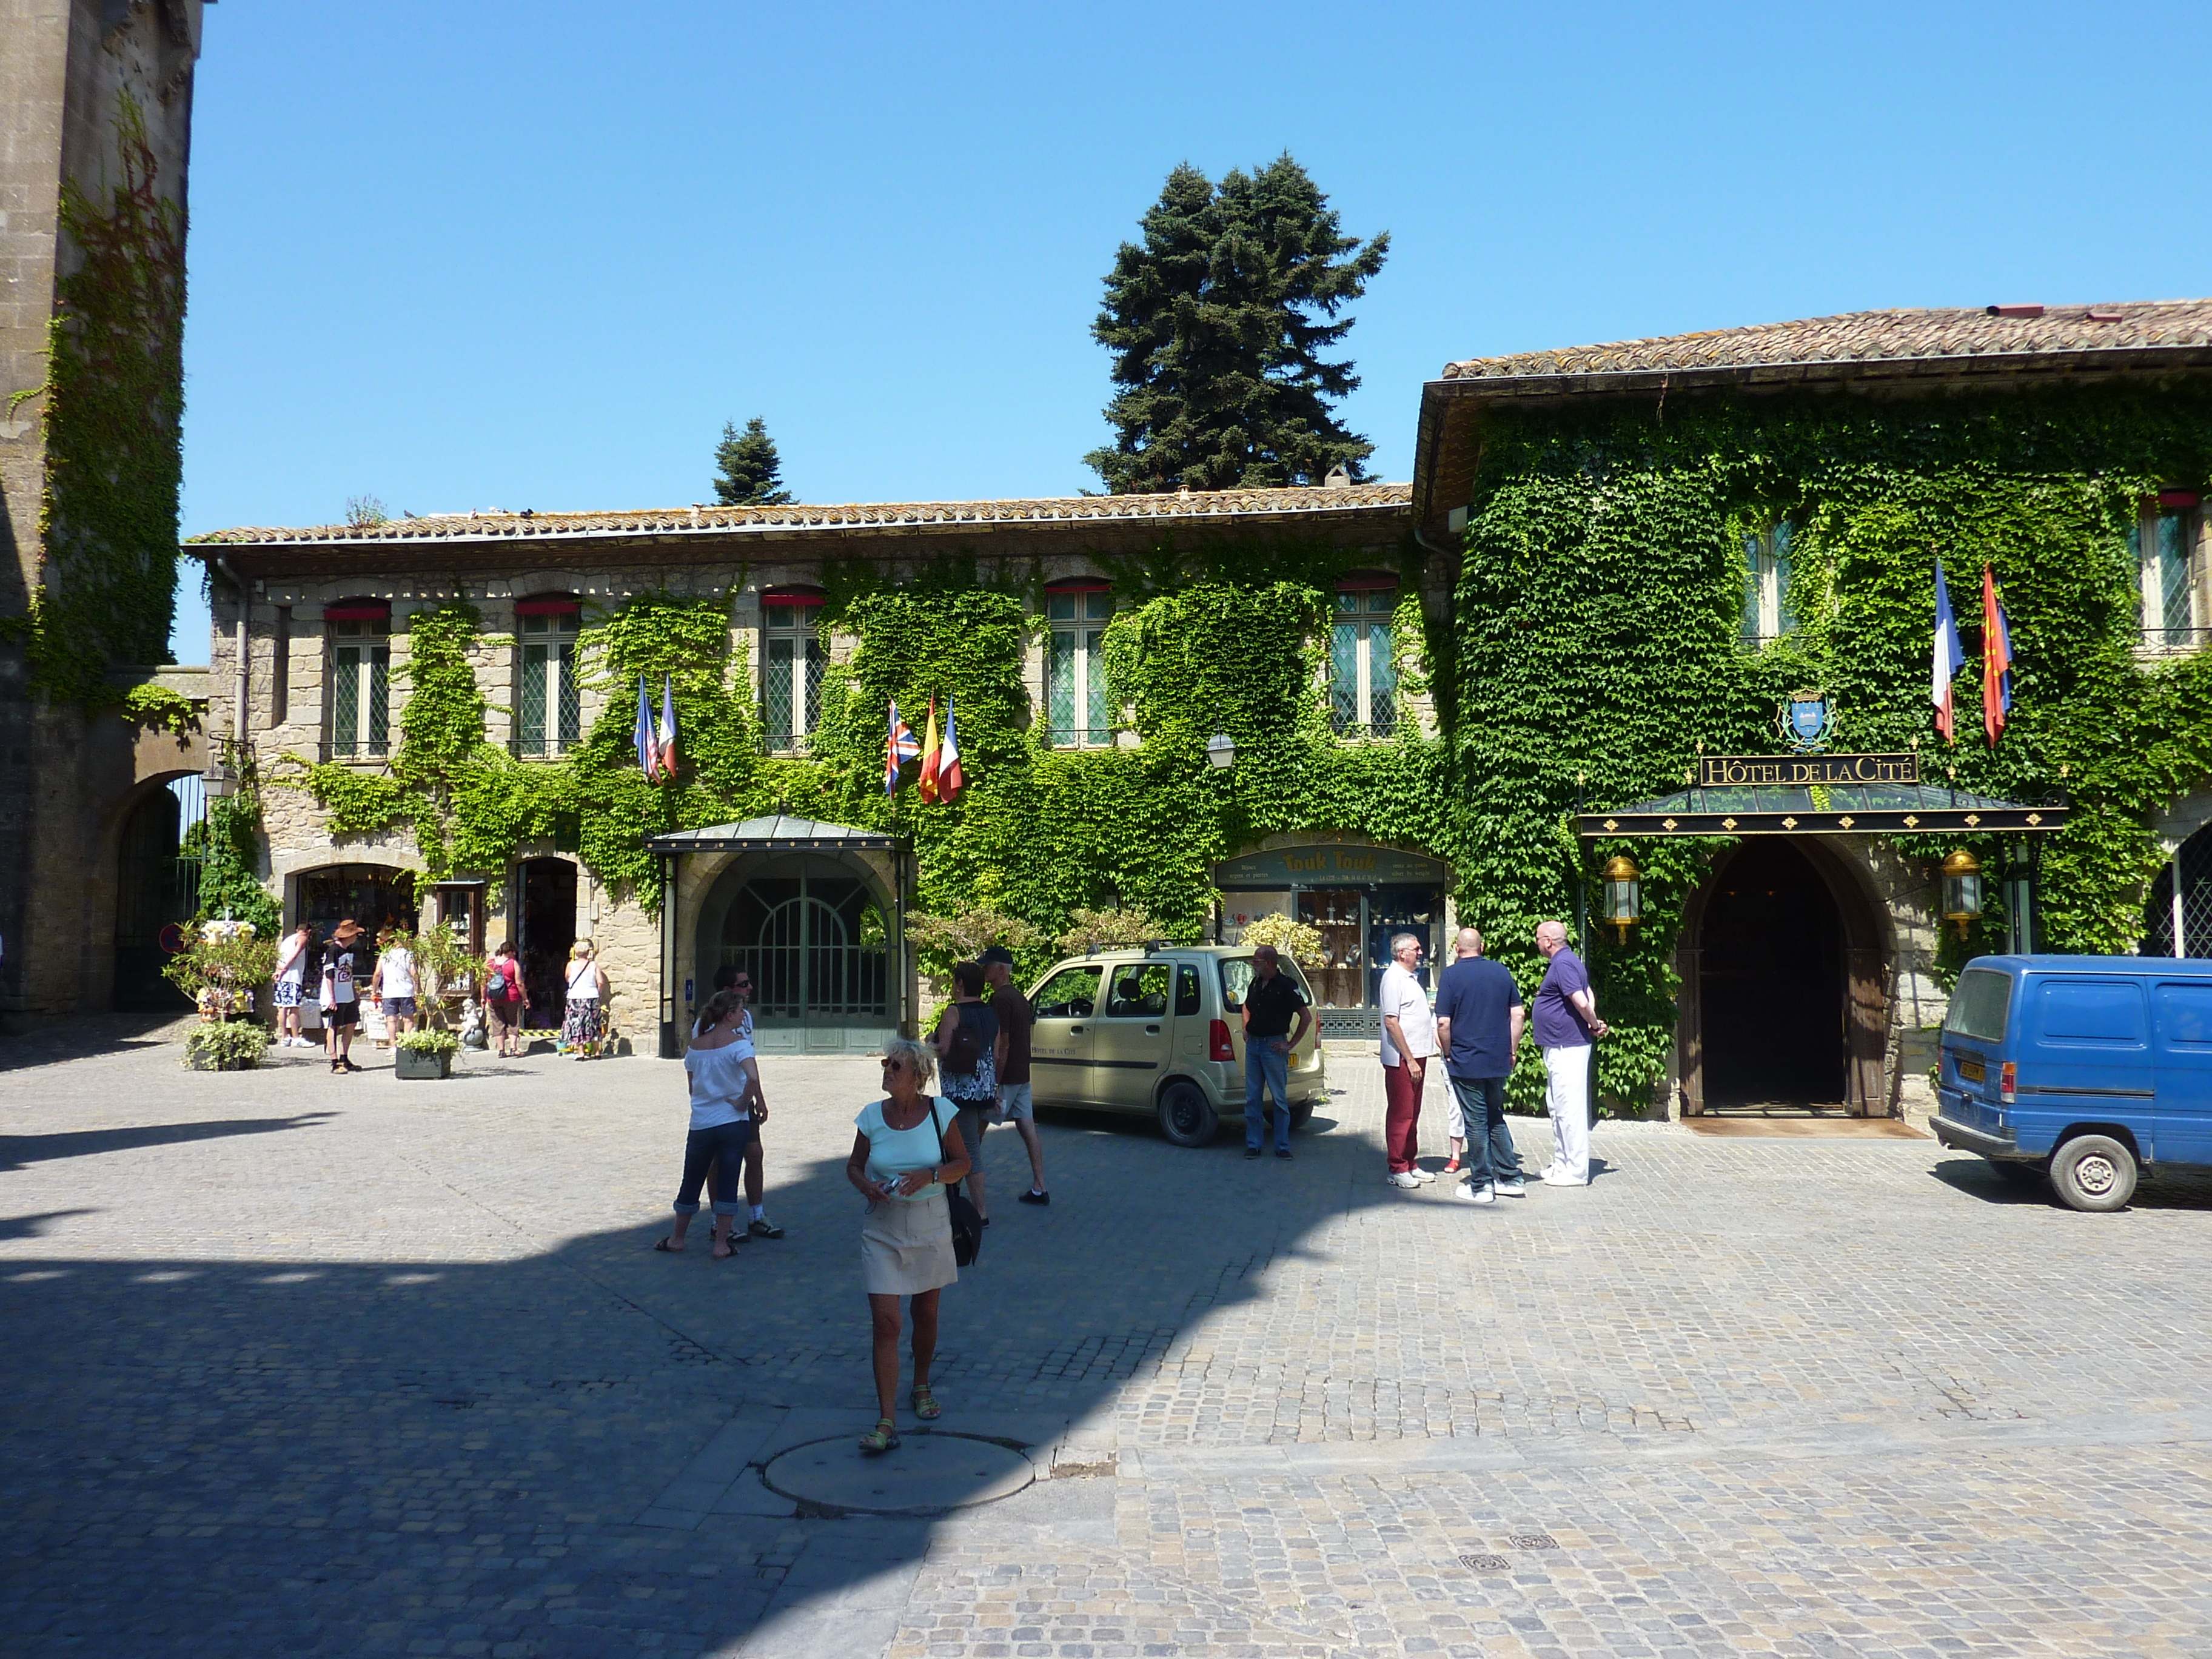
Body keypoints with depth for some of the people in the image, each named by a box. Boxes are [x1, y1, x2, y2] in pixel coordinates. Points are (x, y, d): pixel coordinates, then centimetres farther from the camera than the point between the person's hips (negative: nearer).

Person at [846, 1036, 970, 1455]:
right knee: (885, 1322, -8)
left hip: (930, 1227, 0)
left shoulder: (941, 1111, -7)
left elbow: (962, 1162, 0)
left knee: (926, 1313, 16)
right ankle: (886, 1423, -5)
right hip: (882, 1231, 0)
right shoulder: (872, 1116, -4)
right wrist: (865, 1185, -15)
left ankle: (922, 1388, 41)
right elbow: (854, 1165, 7)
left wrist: (929, 1175, -18)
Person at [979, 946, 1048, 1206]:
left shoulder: (1000, 999, -16)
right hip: (1022, 1076, 9)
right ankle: (1039, 1189, 10)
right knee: (1028, 1131, 8)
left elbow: (1001, 1043, -20)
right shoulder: (1019, 997, 14)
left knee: (975, 1134, -2)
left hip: (1004, 1078, -9)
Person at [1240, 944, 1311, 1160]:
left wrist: (1291, 1044, -11)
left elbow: (1306, 1018, -11)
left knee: (1279, 1098, 2)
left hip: (1274, 1046, -6)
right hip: (1253, 1045, 6)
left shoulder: (1286, 985, -11)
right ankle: (1253, 1144, 14)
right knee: (1252, 1099, 8)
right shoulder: (1255, 984, 9)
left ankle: (1282, 1146, 9)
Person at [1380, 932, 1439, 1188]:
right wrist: (1410, 1060, -20)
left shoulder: (1410, 977, 16)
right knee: (1400, 1115, -3)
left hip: (1416, 1056, 10)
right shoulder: (1394, 978, -14)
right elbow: (1391, 1022, -20)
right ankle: (1398, 1170, 2)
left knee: (1412, 1114, 14)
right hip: (1401, 1059, -10)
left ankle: (1410, 1165, 22)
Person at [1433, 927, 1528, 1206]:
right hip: (1499, 1061, 4)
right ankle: (1511, 1178, 19)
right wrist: (1512, 1050, 12)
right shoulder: (1501, 971, 5)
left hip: (1466, 1062, -4)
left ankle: (1481, 1185, 7)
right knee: (1496, 1118, 18)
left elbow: (1443, 1023, -13)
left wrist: (1448, 1053, 1)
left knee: (1476, 1123, 2)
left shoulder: (1451, 975, -8)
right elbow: (1518, 1014, 5)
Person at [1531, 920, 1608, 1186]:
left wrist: (1595, 1025, -9)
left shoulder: (1563, 964, -17)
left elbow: (1582, 1003, -26)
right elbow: (1589, 996, 22)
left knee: (1569, 1109, -6)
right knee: (1556, 1107, 17)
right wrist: (1594, 1024, 8)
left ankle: (1576, 1172, -2)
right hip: (1559, 1047, 11)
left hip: (1566, 1048, -11)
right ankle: (1562, 1165, 24)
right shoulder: (1566, 961, 17)